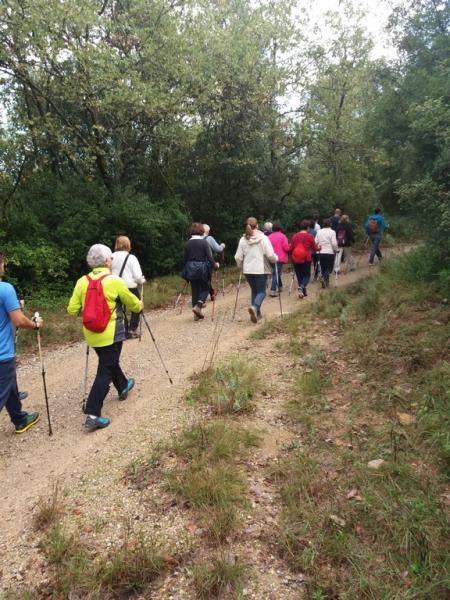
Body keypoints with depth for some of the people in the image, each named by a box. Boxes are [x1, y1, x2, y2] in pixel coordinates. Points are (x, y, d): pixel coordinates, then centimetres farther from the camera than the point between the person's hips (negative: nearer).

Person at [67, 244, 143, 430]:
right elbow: (133, 304, 0)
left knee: (109, 362, 27)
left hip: (91, 334, 6)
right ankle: (92, 414, -5)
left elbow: (72, 310, -1)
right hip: (111, 334, -6)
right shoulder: (115, 281, -13)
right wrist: (140, 305, 22)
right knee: (105, 371, -1)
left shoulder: (82, 282, -1)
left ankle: (123, 387, 49)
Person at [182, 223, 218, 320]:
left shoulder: (187, 243, 4)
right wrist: (215, 265, 3)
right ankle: (198, 306, -11)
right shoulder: (204, 242, -8)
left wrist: (186, 272, 18)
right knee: (205, 288, 11)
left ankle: (197, 314, 14)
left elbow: (185, 258, 8)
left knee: (195, 290, 11)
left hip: (191, 269, 4)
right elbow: (209, 257, -13)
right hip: (202, 269, -4)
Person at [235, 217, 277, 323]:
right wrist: (275, 258, 10)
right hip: (261, 269, -3)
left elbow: (238, 257, 1)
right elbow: (270, 255, -12)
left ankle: (256, 313, 18)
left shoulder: (243, 240, 1)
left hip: (248, 270, 3)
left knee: (254, 290, 18)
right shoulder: (263, 238, -7)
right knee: (261, 291, 6)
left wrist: (241, 267, 20)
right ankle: (254, 307, -22)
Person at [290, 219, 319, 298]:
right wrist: (318, 247, 23)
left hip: (296, 259, 3)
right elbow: (315, 248, 1)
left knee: (299, 275, 13)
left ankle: (303, 292, 19)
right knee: (307, 275, 9)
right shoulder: (310, 236, -6)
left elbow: (290, 248, 3)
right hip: (306, 259, -3)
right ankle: (301, 287, -18)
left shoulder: (295, 236, 1)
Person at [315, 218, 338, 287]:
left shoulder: (319, 232, 5)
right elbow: (334, 243, -12)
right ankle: (325, 278, -22)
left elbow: (315, 242, 4)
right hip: (330, 253, -4)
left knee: (323, 267, 13)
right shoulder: (332, 232, -7)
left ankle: (326, 282, 15)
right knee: (329, 267, 3)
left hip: (321, 253, 4)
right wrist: (336, 250, 5)